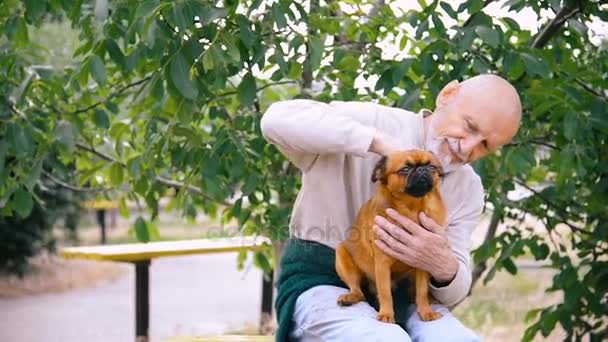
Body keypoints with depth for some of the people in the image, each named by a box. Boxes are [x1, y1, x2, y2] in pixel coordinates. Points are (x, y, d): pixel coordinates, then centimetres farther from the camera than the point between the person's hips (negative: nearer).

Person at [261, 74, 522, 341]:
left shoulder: (468, 188, 5)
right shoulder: (369, 123, -9)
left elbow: (454, 291, 2)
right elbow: (276, 120, -27)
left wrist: (443, 268, -24)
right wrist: (380, 142, -28)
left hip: (398, 294, 5)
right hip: (321, 284, -4)